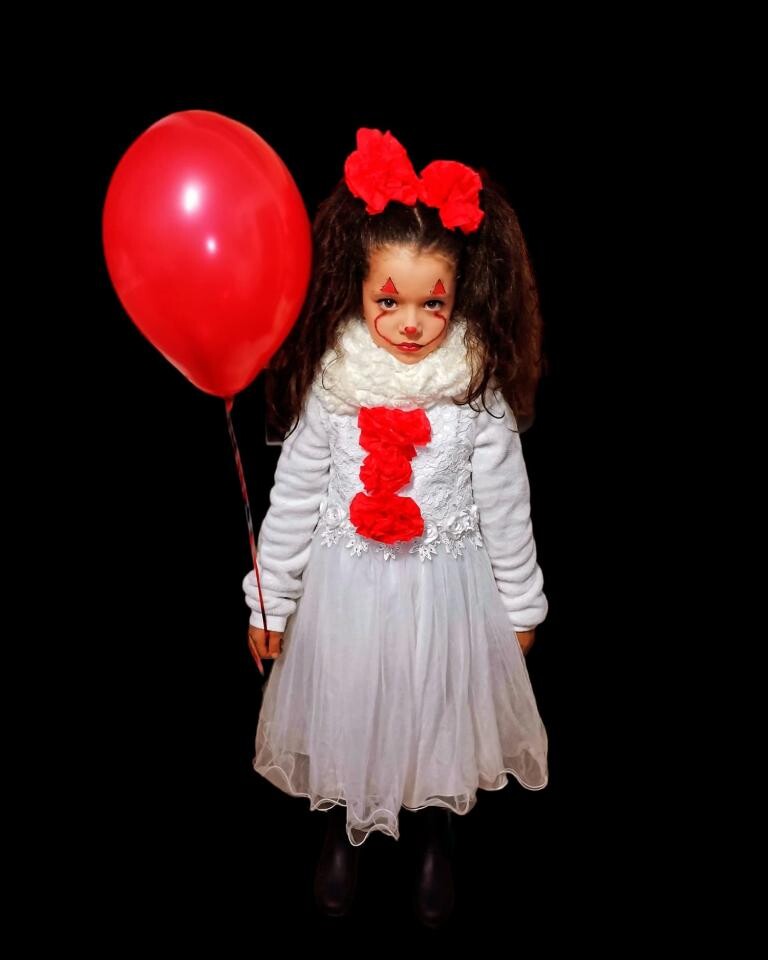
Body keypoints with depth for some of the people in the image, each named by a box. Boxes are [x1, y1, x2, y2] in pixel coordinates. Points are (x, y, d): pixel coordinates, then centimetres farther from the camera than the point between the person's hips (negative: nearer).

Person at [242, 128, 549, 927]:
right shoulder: (329, 385, -12)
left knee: (440, 712, 19)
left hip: (446, 589, 0)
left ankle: (437, 844, 49)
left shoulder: (479, 391, -14)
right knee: (345, 712, 19)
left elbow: (505, 502, -4)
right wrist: (269, 597, 2)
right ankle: (342, 831, 51)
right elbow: (294, 496, -4)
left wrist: (520, 602, 4)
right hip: (346, 589, 1)